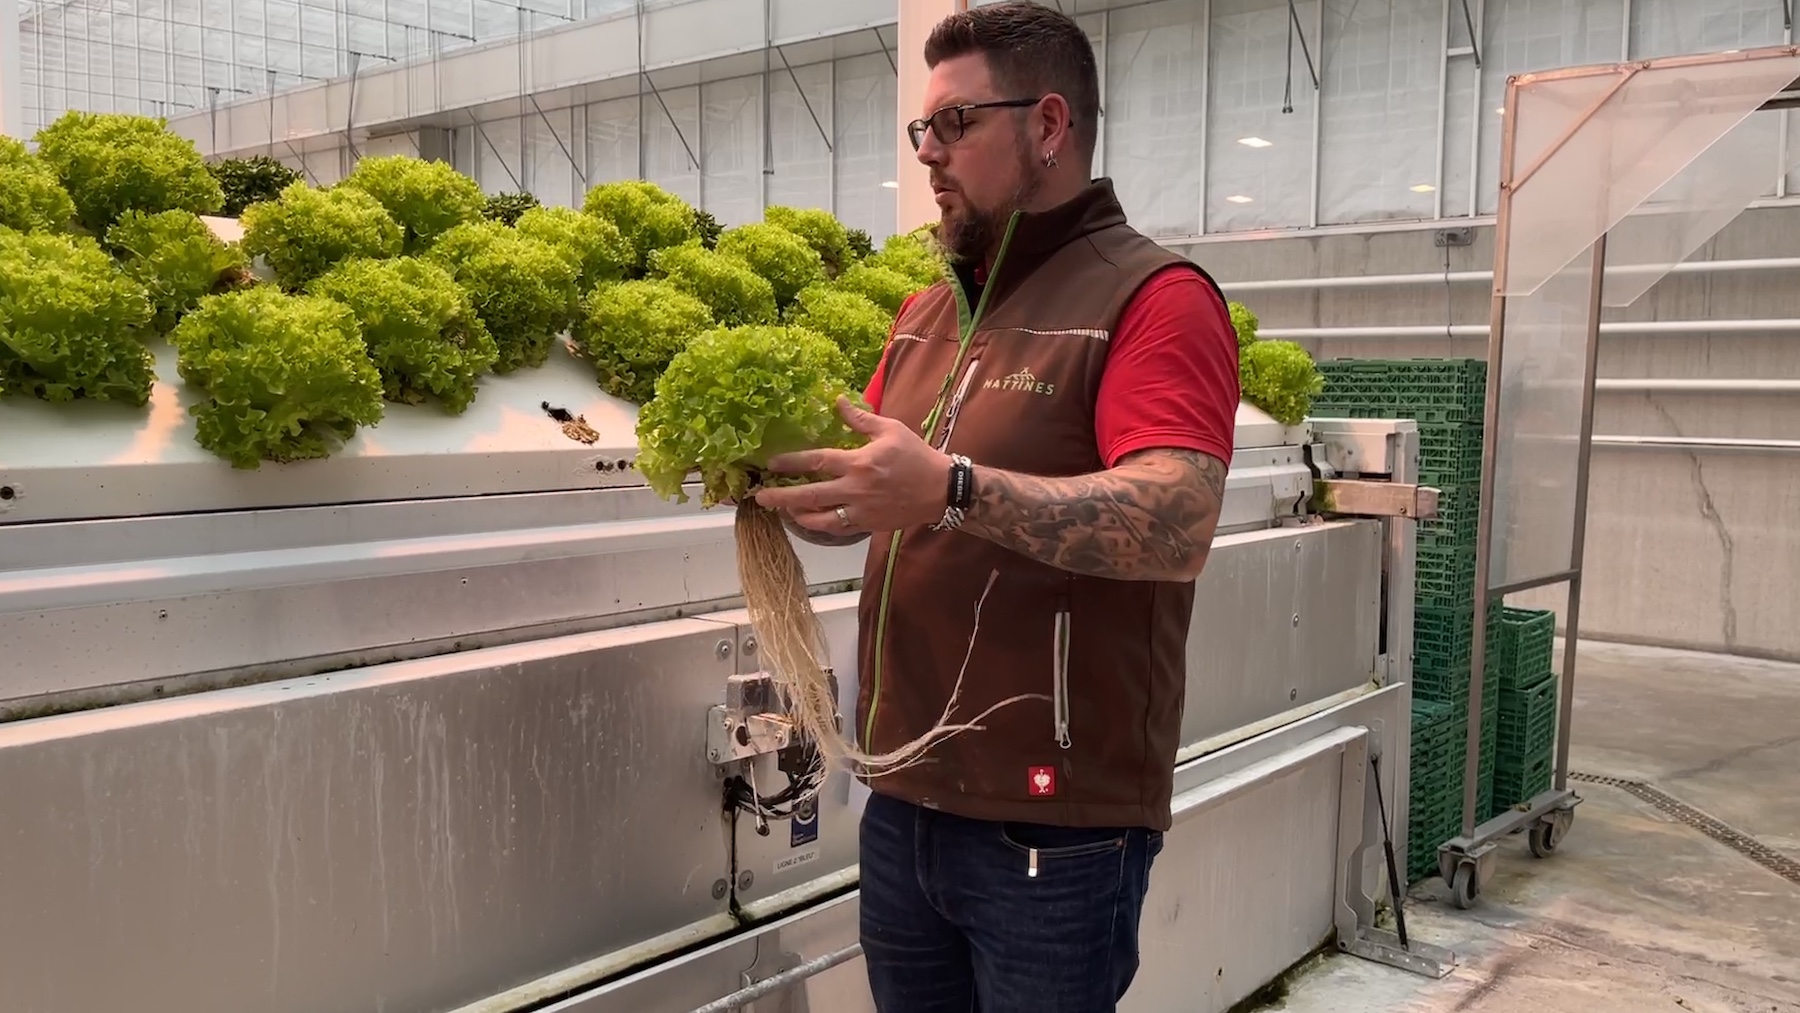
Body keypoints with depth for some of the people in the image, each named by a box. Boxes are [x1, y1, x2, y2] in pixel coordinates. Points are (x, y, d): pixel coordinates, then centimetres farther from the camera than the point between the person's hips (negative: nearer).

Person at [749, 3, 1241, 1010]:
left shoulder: (1154, 296, -11)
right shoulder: (927, 310, 12)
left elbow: (1179, 526, -25)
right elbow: (871, 497, 14)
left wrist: (952, 489, -35)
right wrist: (778, 467, -7)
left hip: (1054, 824, -7)